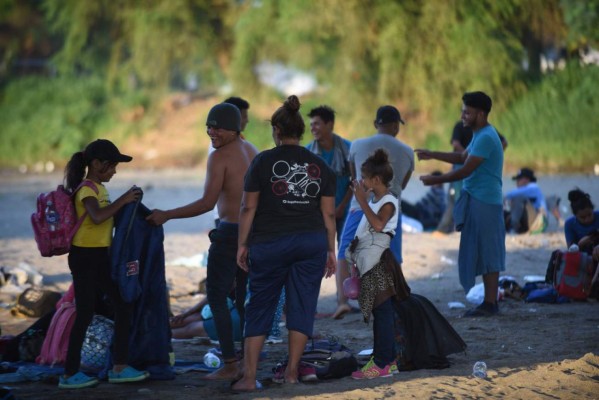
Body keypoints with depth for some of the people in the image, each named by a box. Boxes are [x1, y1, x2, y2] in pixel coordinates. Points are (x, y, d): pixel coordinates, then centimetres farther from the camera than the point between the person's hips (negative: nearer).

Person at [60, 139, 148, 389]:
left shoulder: (98, 188, 14)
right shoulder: (87, 190, -15)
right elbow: (97, 216, -33)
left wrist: (127, 203, 8)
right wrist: (123, 200, -26)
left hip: (101, 256, 10)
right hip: (85, 257, -10)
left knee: (123, 305, 9)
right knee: (85, 314, -5)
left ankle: (119, 368, 13)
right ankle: (70, 375, 4)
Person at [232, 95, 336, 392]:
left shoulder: (264, 161, -3)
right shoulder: (319, 165, 6)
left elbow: (248, 207, -4)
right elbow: (329, 214, 6)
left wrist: (242, 244, 2)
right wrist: (330, 250, 12)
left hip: (269, 243, -2)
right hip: (312, 242, 2)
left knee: (259, 308, 3)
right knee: (302, 306, 8)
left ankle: (249, 376, -1)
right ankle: (292, 372, 9)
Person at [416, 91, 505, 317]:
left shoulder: (486, 138, -17)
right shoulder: (479, 135, 15)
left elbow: (466, 170, -18)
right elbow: (462, 157, 27)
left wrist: (435, 180, -11)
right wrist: (433, 155, 20)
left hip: (484, 203, -10)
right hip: (476, 201, 10)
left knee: (487, 253, -7)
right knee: (482, 253, 11)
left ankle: (490, 304, -4)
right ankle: (489, 302, 15)